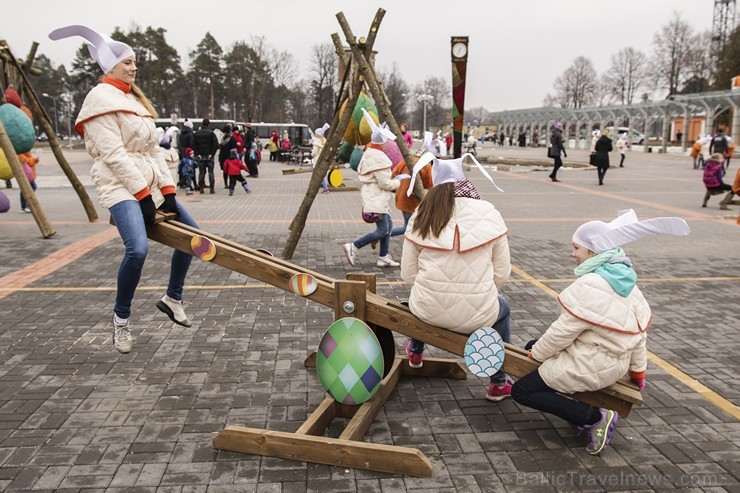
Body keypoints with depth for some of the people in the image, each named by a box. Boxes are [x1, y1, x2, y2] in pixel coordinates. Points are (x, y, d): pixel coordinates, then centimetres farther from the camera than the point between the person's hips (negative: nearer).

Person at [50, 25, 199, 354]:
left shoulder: (135, 99, 18)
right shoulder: (101, 97, -8)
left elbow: (153, 149, 13)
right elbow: (113, 154, -17)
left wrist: (167, 190, 3)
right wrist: (144, 195, -20)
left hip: (148, 183, 9)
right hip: (119, 186, -9)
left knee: (191, 233, 10)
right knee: (138, 248, -28)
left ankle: (173, 298, 25)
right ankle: (121, 317, -5)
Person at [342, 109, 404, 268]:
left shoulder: (368, 153, 12)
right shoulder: (378, 158, -19)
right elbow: (385, 184, -18)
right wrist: (399, 181, -3)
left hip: (374, 197, 11)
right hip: (376, 200, -11)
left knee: (388, 225, 14)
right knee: (382, 230, -6)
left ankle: (383, 258, 16)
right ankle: (353, 247, -5)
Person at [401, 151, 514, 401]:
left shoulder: (421, 216, -3)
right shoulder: (489, 213, -6)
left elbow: (408, 274, 1)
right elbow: (502, 273, -2)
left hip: (427, 311, 2)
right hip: (478, 315, -1)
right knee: (501, 308, 34)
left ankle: (415, 352, 61)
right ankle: (499, 383, 36)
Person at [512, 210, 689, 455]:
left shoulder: (589, 286, -25)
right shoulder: (627, 281, 4)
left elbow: (563, 331, -20)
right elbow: (639, 332, 11)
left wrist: (536, 354, -3)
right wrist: (637, 371, 22)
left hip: (589, 368, -10)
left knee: (521, 391, -2)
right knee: (533, 345, 21)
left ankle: (595, 417, -6)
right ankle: (576, 408, 12)